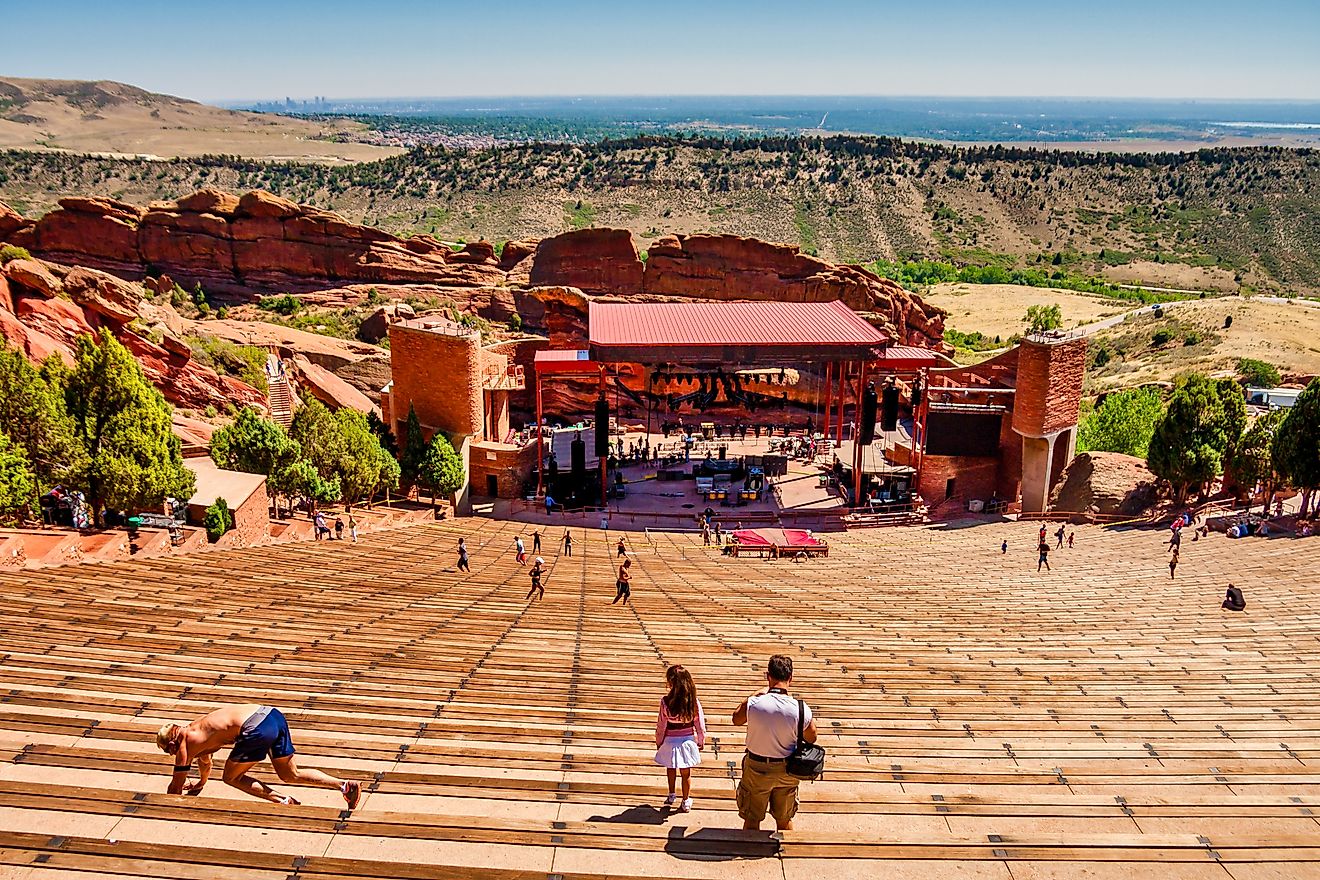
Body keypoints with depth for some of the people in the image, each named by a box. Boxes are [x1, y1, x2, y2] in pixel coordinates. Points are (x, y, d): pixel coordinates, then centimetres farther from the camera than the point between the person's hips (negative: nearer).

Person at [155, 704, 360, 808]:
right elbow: (205, 762, 53)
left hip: (257, 730, -9)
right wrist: (200, 783, 69)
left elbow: (175, 787, 17)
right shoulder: (196, 730, 32)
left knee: (231, 778, 12)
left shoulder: (186, 745, 9)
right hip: (272, 714, 9)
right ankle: (346, 785, 5)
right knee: (291, 775, 17)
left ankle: (282, 801, -1)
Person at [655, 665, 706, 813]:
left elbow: (661, 726, -12)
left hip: (670, 742, -1)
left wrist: (659, 742, 5)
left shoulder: (666, 702, -22)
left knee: (671, 769, 25)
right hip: (688, 740, 1)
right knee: (686, 773, 15)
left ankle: (671, 795, 37)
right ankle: (686, 802, 24)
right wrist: (701, 742, 12)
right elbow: (700, 724, -4)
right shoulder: (694, 701, -14)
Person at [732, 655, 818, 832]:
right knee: (785, 821, 21)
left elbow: (737, 719, 2)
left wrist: (758, 693, 6)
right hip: (787, 771, 1)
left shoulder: (754, 704, -21)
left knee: (751, 820, 16)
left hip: (756, 769, -1)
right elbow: (811, 739, -1)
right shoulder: (801, 709, -19)